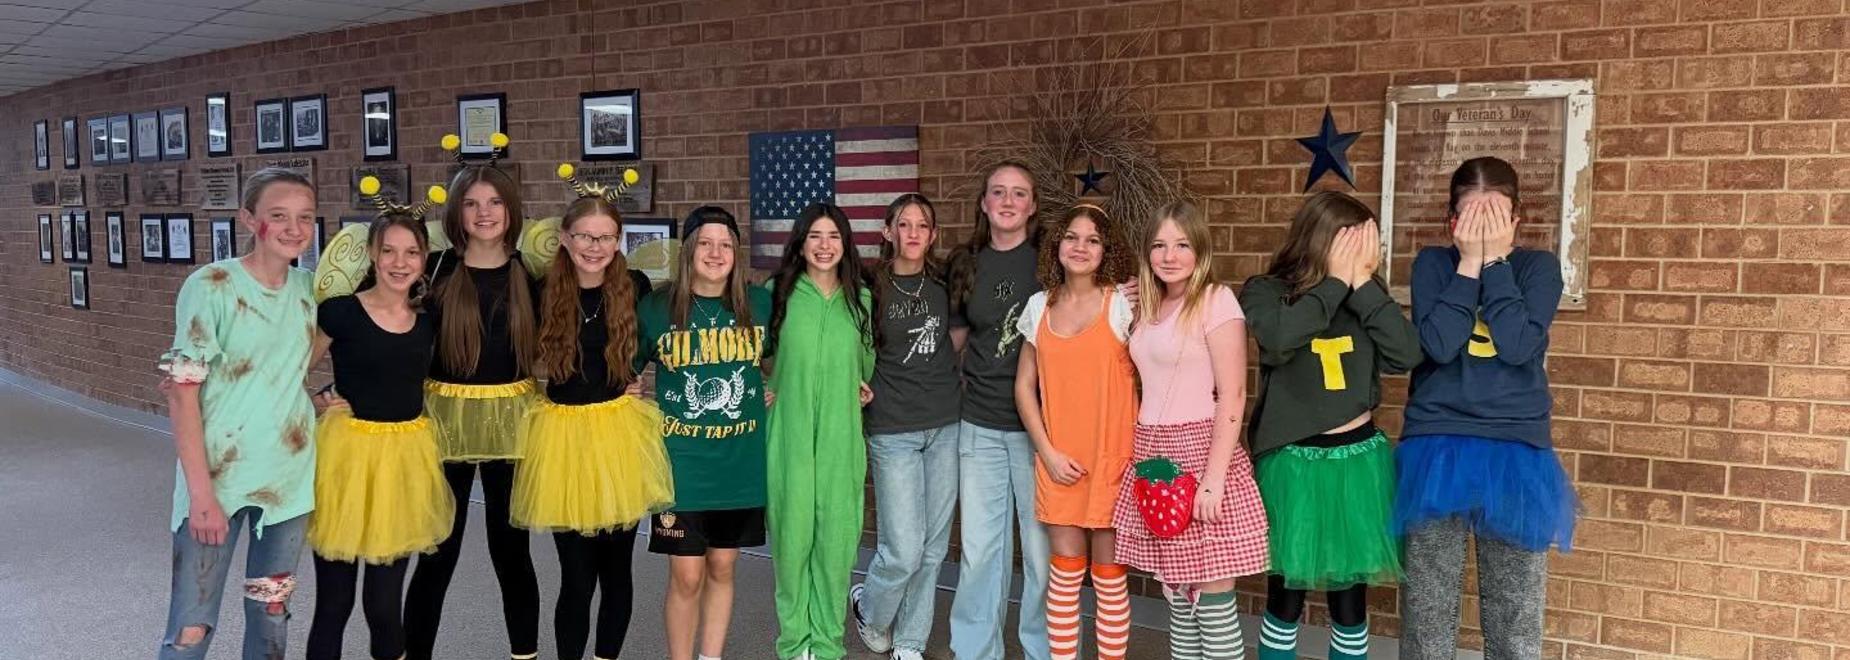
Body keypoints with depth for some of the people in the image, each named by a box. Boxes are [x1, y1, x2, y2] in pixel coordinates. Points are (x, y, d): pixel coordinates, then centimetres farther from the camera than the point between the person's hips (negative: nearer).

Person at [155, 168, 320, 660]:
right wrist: (201, 491, -17)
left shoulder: (309, 287, 3)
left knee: (271, 615, 15)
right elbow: (182, 394, -13)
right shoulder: (209, 287, -12)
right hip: (217, 475, -5)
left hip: (289, 477, 5)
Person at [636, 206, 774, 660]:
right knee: (686, 577, 1)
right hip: (680, 463, -2)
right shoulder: (656, 308, -5)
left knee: (722, 569, 13)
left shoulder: (760, 304, -1)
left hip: (741, 462, 2)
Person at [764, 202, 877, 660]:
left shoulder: (860, 298, 8)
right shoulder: (779, 292, 1)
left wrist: (864, 386, 7)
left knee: (837, 536, 3)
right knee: (792, 533, 0)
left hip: (841, 437, 2)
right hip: (790, 435, -2)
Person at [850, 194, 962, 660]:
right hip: (894, 430, -4)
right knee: (904, 550, -6)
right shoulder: (871, 288, -5)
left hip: (945, 426, 4)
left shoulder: (944, 285, 5)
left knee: (933, 548, 7)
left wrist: (951, 381, 8)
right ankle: (869, 608, 25)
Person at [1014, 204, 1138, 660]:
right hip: (1058, 461, 3)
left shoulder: (1123, 304, -4)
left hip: (1112, 457, -2)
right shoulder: (1039, 306, 6)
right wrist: (1048, 452, 0)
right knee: (1066, 571, 7)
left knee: (1108, 574, 5)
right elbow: (1025, 386, 9)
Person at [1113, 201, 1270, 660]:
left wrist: (1213, 477, -19)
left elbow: (1232, 396, -14)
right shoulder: (1150, 307, 13)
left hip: (1198, 450, -7)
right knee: (1176, 590, 12)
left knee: (1211, 597, -3)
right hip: (1152, 458, 7)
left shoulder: (1216, 300, -8)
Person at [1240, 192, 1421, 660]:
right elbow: (1280, 336, -27)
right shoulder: (1265, 291, -5)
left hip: (1359, 458, 3)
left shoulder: (1366, 296, 4)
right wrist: (1336, 281, -17)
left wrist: (1363, 283, -12)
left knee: (1350, 600, 11)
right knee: (1286, 598, 7)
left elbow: (1407, 354, -9)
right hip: (1293, 462, -3)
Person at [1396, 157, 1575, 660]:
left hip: (1516, 451, 0)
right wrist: (1469, 263, -11)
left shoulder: (1539, 266, 4)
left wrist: (1495, 259, -11)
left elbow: (1518, 346, -13)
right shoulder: (1433, 263, 4)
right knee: (1427, 604, 3)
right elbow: (1439, 345, -13)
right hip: (1436, 448, 0)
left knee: (1515, 610, 3)